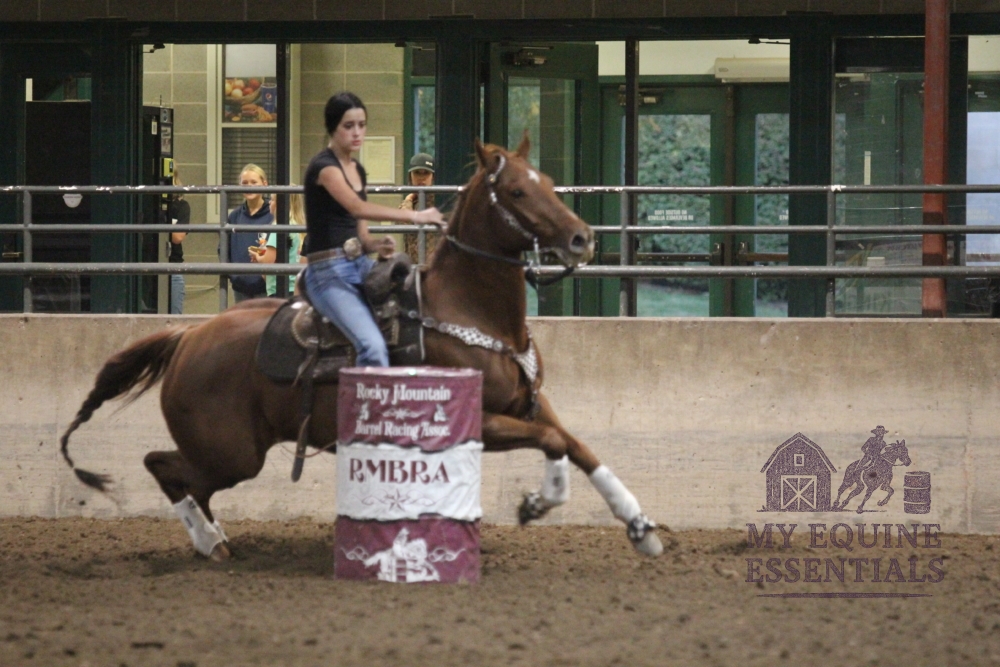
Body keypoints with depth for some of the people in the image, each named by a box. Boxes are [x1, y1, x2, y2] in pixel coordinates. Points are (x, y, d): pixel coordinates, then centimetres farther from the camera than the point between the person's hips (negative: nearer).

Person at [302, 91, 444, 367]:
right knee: (373, 346, -27)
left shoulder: (358, 170, 16)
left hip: (361, 266, 9)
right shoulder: (323, 167, -10)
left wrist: (375, 244, -4)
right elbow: (357, 207, -27)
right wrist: (413, 216, -30)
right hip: (329, 273, -8)